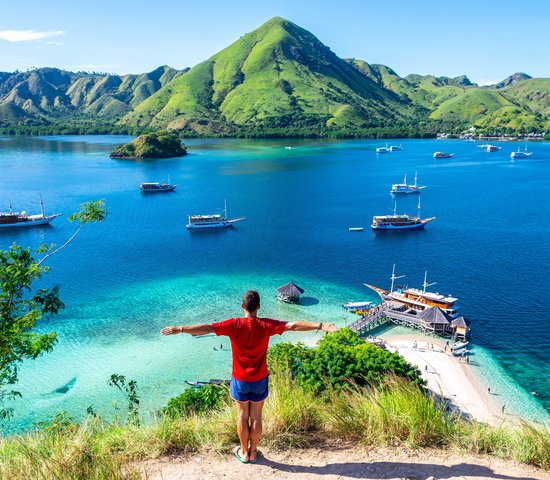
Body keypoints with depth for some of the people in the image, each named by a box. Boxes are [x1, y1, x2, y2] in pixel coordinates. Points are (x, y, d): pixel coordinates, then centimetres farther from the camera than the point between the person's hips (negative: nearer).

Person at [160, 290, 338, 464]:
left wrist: (179, 329, -13)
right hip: (259, 380, 0)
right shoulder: (266, 325, -17)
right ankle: (253, 452, 31)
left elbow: (206, 328, -19)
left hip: (240, 380, 0)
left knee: (242, 416, 16)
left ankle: (244, 453, 31)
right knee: (256, 417, 15)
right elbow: (293, 325, -19)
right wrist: (321, 326, -16)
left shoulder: (234, 325, -18)